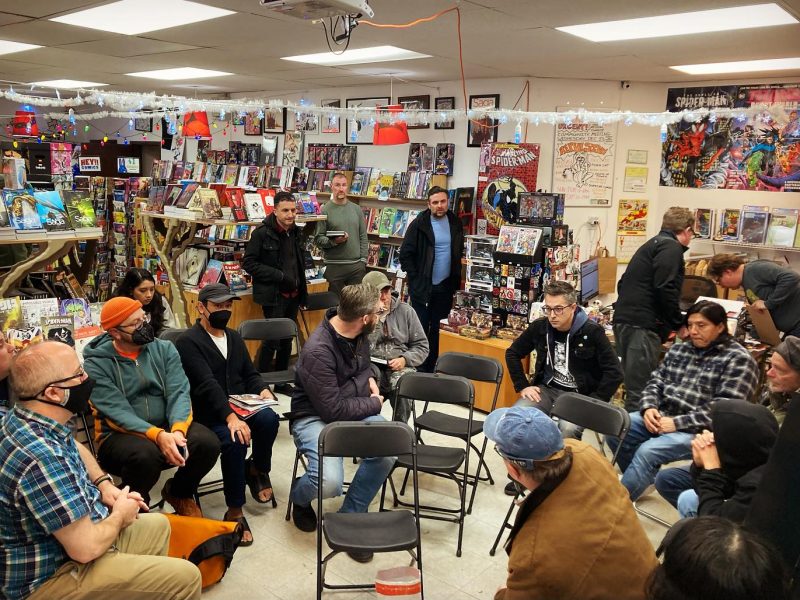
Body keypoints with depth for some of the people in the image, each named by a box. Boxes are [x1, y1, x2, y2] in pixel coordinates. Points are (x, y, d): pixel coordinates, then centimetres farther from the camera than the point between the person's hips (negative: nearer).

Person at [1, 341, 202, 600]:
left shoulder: (25, 419, -3)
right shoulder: (41, 458, -34)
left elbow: (75, 448, 21)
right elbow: (85, 548, -30)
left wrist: (103, 483, 5)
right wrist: (120, 516, -10)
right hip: (50, 577, -10)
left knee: (158, 525, 25)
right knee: (185, 578, -13)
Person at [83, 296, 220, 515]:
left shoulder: (164, 349, 3)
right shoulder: (96, 364, -7)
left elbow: (178, 394, -8)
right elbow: (117, 412, -17)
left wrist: (177, 430, -29)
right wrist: (158, 435, -33)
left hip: (167, 428, 3)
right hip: (120, 436, -3)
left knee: (207, 442, -24)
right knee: (145, 454, -37)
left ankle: (178, 492, 8)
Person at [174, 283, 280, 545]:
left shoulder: (234, 337, 17)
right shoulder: (188, 342, -8)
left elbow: (250, 374, 19)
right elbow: (207, 385, -21)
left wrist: (263, 390, -6)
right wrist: (230, 417, -34)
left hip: (240, 405, 6)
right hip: (209, 415, -5)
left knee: (268, 418, -27)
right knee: (235, 441, -33)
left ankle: (257, 469, 2)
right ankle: (234, 512, -17)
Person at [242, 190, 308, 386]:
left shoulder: (295, 232, 9)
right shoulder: (262, 233, -11)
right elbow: (248, 263, -14)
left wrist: (302, 291, 16)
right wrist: (280, 276, -18)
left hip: (293, 295, 7)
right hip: (273, 296, -7)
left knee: (287, 340, 13)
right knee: (272, 340, -5)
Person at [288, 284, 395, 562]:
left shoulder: (359, 332, -2)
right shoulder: (318, 351, -26)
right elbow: (333, 409, -23)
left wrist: (370, 379, 3)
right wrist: (374, 404, -10)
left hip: (355, 409, 6)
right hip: (316, 417, -6)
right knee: (330, 482, -29)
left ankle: (350, 517, 0)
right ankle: (300, 497, 12)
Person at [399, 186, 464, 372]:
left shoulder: (455, 223, 4)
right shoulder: (419, 224, -9)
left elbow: (460, 252, 13)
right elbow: (405, 254, -7)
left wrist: (456, 278, 6)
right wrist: (415, 278, -9)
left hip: (445, 286, 4)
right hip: (422, 286, -4)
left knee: (436, 329, 12)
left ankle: (431, 367, 24)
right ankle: (419, 369, 14)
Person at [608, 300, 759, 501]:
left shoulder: (738, 359, -7)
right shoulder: (678, 349, 14)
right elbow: (656, 382, 14)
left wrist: (678, 423, -21)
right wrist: (649, 408, -8)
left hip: (698, 430, -7)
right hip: (662, 416, 7)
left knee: (647, 451, -28)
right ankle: (642, 479, 11)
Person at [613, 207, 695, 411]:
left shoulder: (653, 244, 23)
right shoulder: (671, 247, -6)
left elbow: (624, 283, 26)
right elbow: (665, 289, -17)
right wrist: (678, 323, -6)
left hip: (624, 319, 10)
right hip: (642, 324, -10)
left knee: (634, 384, 15)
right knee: (640, 390, -8)